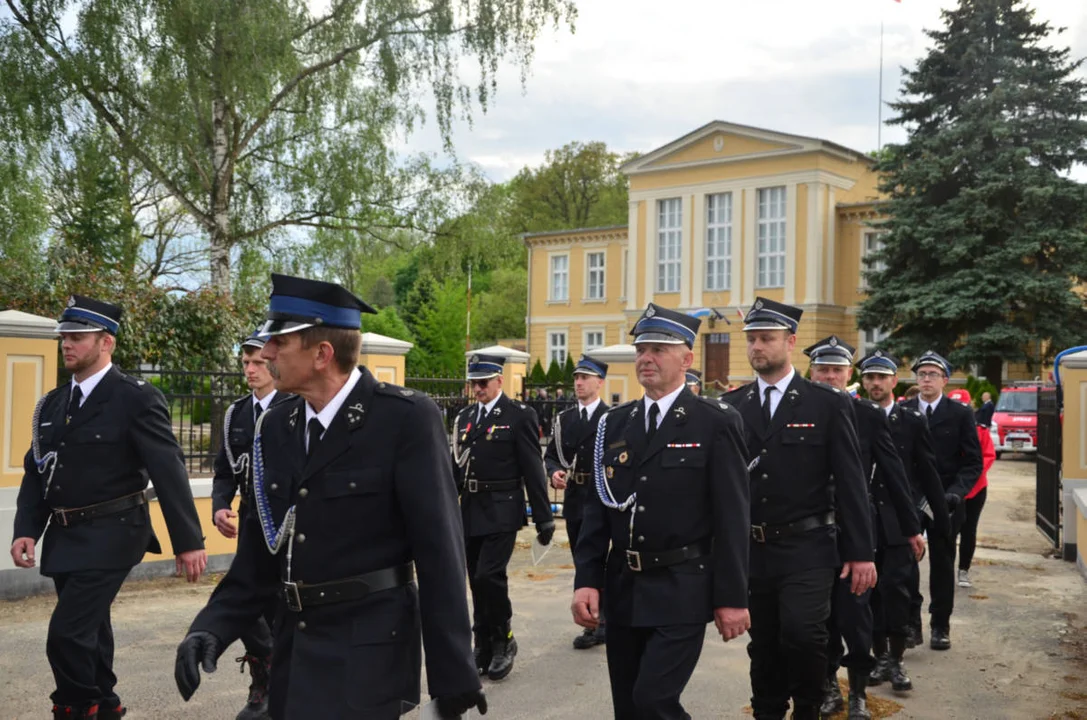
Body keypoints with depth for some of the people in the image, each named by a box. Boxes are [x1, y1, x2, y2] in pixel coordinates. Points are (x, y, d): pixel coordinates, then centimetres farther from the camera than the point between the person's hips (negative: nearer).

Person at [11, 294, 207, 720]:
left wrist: (188, 540, -14)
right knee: (88, 632, 17)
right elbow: (36, 471, 12)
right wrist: (27, 530, -3)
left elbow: (169, 472, -13)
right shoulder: (52, 403, 11)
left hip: (109, 534, -7)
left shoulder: (137, 398, -10)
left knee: (68, 633, -12)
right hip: (64, 536, 7)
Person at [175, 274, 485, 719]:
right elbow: (260, 553, 10)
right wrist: (213, 627, -4)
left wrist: (453, 675, -11)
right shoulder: (275, 427, 6)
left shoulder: (406, 419, -13)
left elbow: (438, 552, -13)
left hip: (371, 652, -6)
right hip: (294, 646, 6)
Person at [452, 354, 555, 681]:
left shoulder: (520, 415, -6)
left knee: (489, 576, -13)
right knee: (477, 581, 10)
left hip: (502, 512, -6)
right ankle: (483, 645, 23)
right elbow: (456, 467, 13)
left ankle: (503, 640, 7)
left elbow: (533, 470, -8)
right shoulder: (465, 417, 11)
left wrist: (543, 518, -9)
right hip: (470, 512, 6)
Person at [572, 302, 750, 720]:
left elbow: (732, 517, -9)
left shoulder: (716, 423, -6)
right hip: (622, 590, 5)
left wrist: (732, 597, -10)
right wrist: (586, 580, 0)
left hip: (681, 592, -5)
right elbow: (598, 508, 8)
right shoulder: (615, 423, 8)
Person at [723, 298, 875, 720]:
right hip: (751, 550, 3)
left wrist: (860, 552, -6)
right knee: (763, 646, 11)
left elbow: (850, 483, -3)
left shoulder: (828, 403, -2)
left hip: (806, 549, -3)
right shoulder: (733, 407, 5)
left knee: (802, 634, -16)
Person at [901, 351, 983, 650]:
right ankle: (910, 622, 13)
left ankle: (940, 626, 18)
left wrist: (956, 492, -15)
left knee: (942, 563, 7)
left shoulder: (960, 414, 1)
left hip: (944, 501, 0)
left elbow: (973, 462, -1)